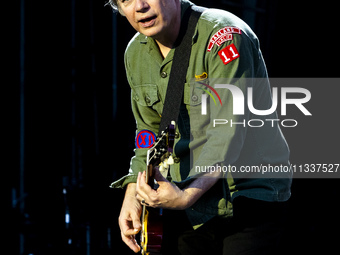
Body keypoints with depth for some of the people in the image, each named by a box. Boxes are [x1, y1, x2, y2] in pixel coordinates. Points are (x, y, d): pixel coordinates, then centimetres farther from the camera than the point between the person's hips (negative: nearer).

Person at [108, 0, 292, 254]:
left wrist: (188, 194, -39)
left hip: (250, 197, -6)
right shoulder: (136, 53, 5)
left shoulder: (224, 35, -20)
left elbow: (228, 131, -27)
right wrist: (132, 193, 1)